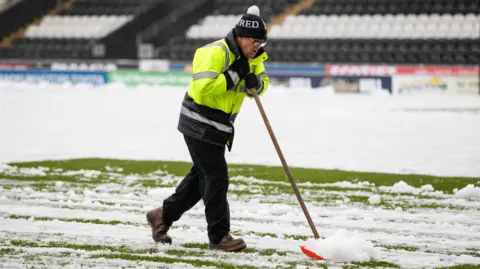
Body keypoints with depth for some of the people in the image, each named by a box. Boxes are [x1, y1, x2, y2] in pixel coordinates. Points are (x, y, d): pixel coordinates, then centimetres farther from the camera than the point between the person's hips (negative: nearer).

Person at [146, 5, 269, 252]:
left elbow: (263, 82, 12)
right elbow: (202, 87, -32)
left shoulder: (250, 58, 6)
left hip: (218, 127, 9)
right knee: (216, 179, -8)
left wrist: (255, 83, -12)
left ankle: (163, 216, 31)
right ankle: (218, 236, -2)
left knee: (201, 176, 17)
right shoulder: (216, 53, -23)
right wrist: (234, 77, -27)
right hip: (200, 125, -9)